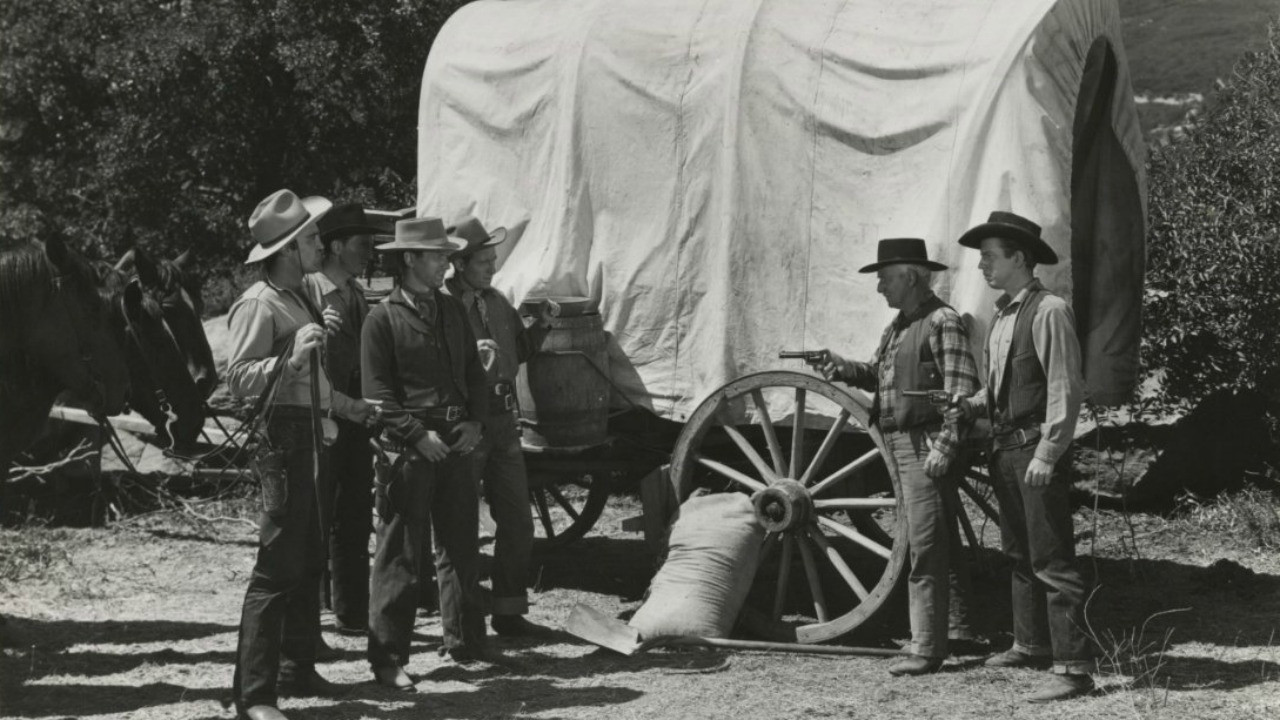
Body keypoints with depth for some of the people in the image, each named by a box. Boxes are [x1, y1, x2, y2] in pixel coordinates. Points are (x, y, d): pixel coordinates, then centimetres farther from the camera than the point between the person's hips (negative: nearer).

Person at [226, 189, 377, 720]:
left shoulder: (299, 299, 16)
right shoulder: (259, 304, -13)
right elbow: (238, 380, -21)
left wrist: (359, 410, 30)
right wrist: (291, 357, -32)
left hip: (311, 436, 10)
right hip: (282, 436, -10)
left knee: (309, 562, 16)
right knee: (278, 567, -12)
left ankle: (297, 670, 27)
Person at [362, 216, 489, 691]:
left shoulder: (452, 311, 13)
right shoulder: (383, 318, -7)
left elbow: (473, 371, 17)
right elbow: (378, 392, -10)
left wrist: (474, 422, 2)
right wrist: (420, 436, -16)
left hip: (455, 444, 6)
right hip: (408, 451, -6)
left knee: (461, 546, 12)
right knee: (399, 556, -3)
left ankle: (464, 643, 23)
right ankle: (388, 658, 2)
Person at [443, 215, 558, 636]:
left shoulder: (496, 301, 12)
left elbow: (521, 352, 23)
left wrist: (542, 325, 6)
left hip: (503, 423, 8)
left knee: (517, 522, 10)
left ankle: (509, 612, 19)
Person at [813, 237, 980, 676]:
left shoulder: (942, 322, -11)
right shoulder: (898, 326, 17)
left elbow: (962, 389, -17)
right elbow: (880, 374, 20)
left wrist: (944, 447, -22)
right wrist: (845, 369, 1)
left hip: (926, 447, -9)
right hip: (897, 444, 9)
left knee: (925, 549, -9)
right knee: (943, 542, 18)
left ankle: (927, 649, -8)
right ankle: (958, 626, 29)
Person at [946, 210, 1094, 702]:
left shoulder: (1048, 312, -13)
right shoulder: (1001, 315, 14)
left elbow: (1065, 389, -16)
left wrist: (1046, 454, -20)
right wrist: (972, 407, 5)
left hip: (1036, 448, -9)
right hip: (1004, 447, 9)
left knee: (1052, 561, -10)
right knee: (1018, 553, 19)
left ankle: (1072, 667, -10)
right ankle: (1031, 646, 32)